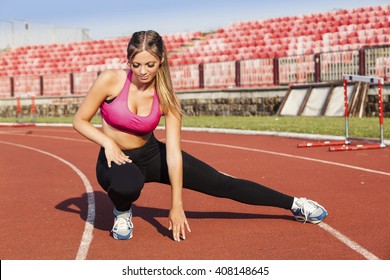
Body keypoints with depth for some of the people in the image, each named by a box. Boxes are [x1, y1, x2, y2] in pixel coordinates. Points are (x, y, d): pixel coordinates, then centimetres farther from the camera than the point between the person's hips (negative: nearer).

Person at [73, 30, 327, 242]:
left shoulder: (165, 97, -16)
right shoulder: (110, 80, -21)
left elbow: (173, 153, -17)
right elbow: (80, 121, -10)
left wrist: (177, 205, -19)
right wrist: (107, 142, -28)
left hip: (151, 154, 2)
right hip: (116, 158, -2)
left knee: (222, 184, -1)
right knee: (128, 185, -42)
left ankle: (294, 204, 13)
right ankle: (122, 212, -3)